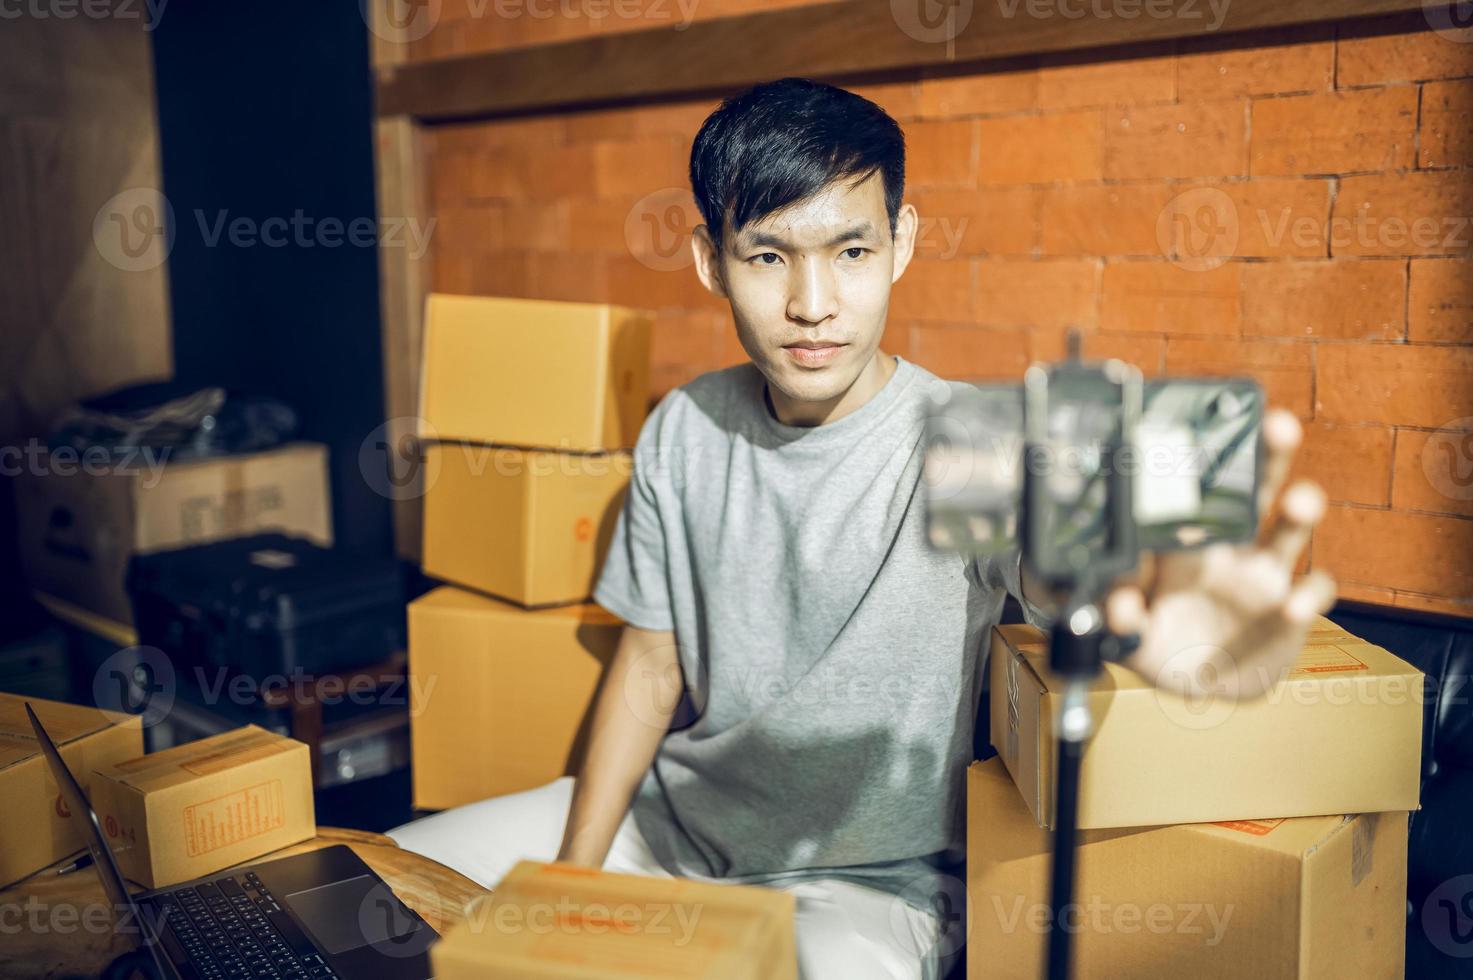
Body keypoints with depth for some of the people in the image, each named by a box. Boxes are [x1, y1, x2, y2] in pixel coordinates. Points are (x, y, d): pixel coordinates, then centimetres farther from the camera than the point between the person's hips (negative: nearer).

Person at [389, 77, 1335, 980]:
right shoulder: (684, 432, -4)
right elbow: (651, 661, 3)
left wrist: (1161, 613, -66)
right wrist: (569, 881, -1)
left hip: (870, 874, -4)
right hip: (679, 811, 5)